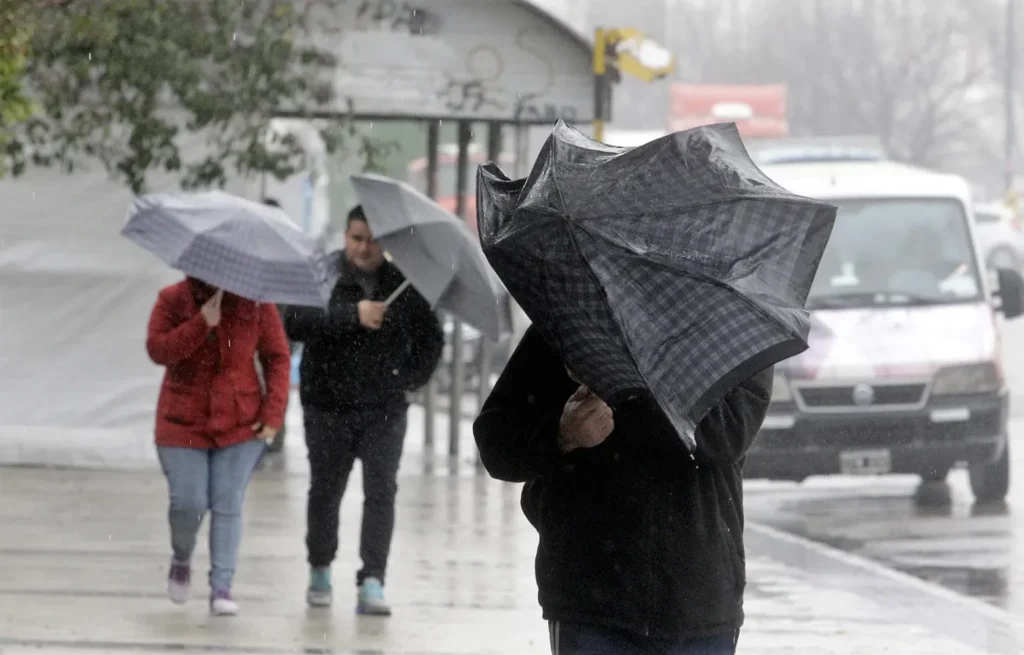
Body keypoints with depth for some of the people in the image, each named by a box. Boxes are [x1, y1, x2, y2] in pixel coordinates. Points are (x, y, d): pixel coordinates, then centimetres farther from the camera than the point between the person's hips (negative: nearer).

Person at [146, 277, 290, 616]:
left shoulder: (255, 303, -3)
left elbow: (277, 357, 1)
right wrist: (202, 323, -25)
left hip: (240, 423, 0)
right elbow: (158, 350, -15)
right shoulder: (172, 300, -3)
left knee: (228, 505, -4)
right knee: (188, 504, -7)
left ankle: (222, 588, 0)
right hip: (183, 424, 0)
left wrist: (273, 413, -6)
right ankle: (181, 560, 24)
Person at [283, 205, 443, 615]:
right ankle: (320, 570, 31)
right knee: (325, 490, 10)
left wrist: (411, 377, 0)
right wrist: (352, 315, -31)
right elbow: (296, 324, -22)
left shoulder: (404, 284, 3)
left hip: (384, 410, 1)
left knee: (381, 490, -11)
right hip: (328, 407, -1)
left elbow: (430, 338, 15)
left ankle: (372, 583, -15)